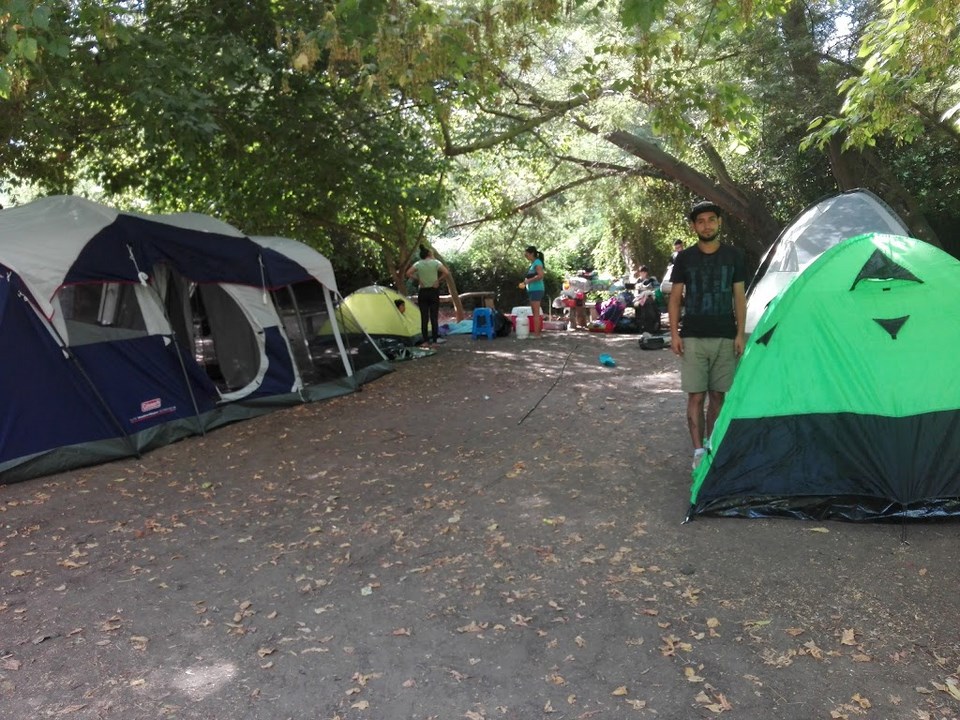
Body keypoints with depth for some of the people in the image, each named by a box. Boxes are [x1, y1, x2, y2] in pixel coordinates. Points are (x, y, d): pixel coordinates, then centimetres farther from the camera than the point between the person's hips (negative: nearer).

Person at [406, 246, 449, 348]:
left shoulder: (418, 264, 1)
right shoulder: (435, 262, -2)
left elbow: (408, 273, -10)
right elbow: (446, 273, -13)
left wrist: (417, 279, 0)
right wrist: (439, 280, -3)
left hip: (423, 292, 1)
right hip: (434, 292, -1)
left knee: (424, 317, 4)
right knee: (434, 317, 2)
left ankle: (425, 342, 4)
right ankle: (435, 341, 2)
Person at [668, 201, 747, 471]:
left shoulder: (733, 256, 4)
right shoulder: (684, 258, 2)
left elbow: (739, 297, 7)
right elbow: (675, 298, 4)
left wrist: (740, 333, -1)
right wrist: (674, 333, -4)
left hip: (725, 337, 1)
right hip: (693, 337, -1)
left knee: (718, 396, 9)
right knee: (696, 396, -4)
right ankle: (698, 451, -1)